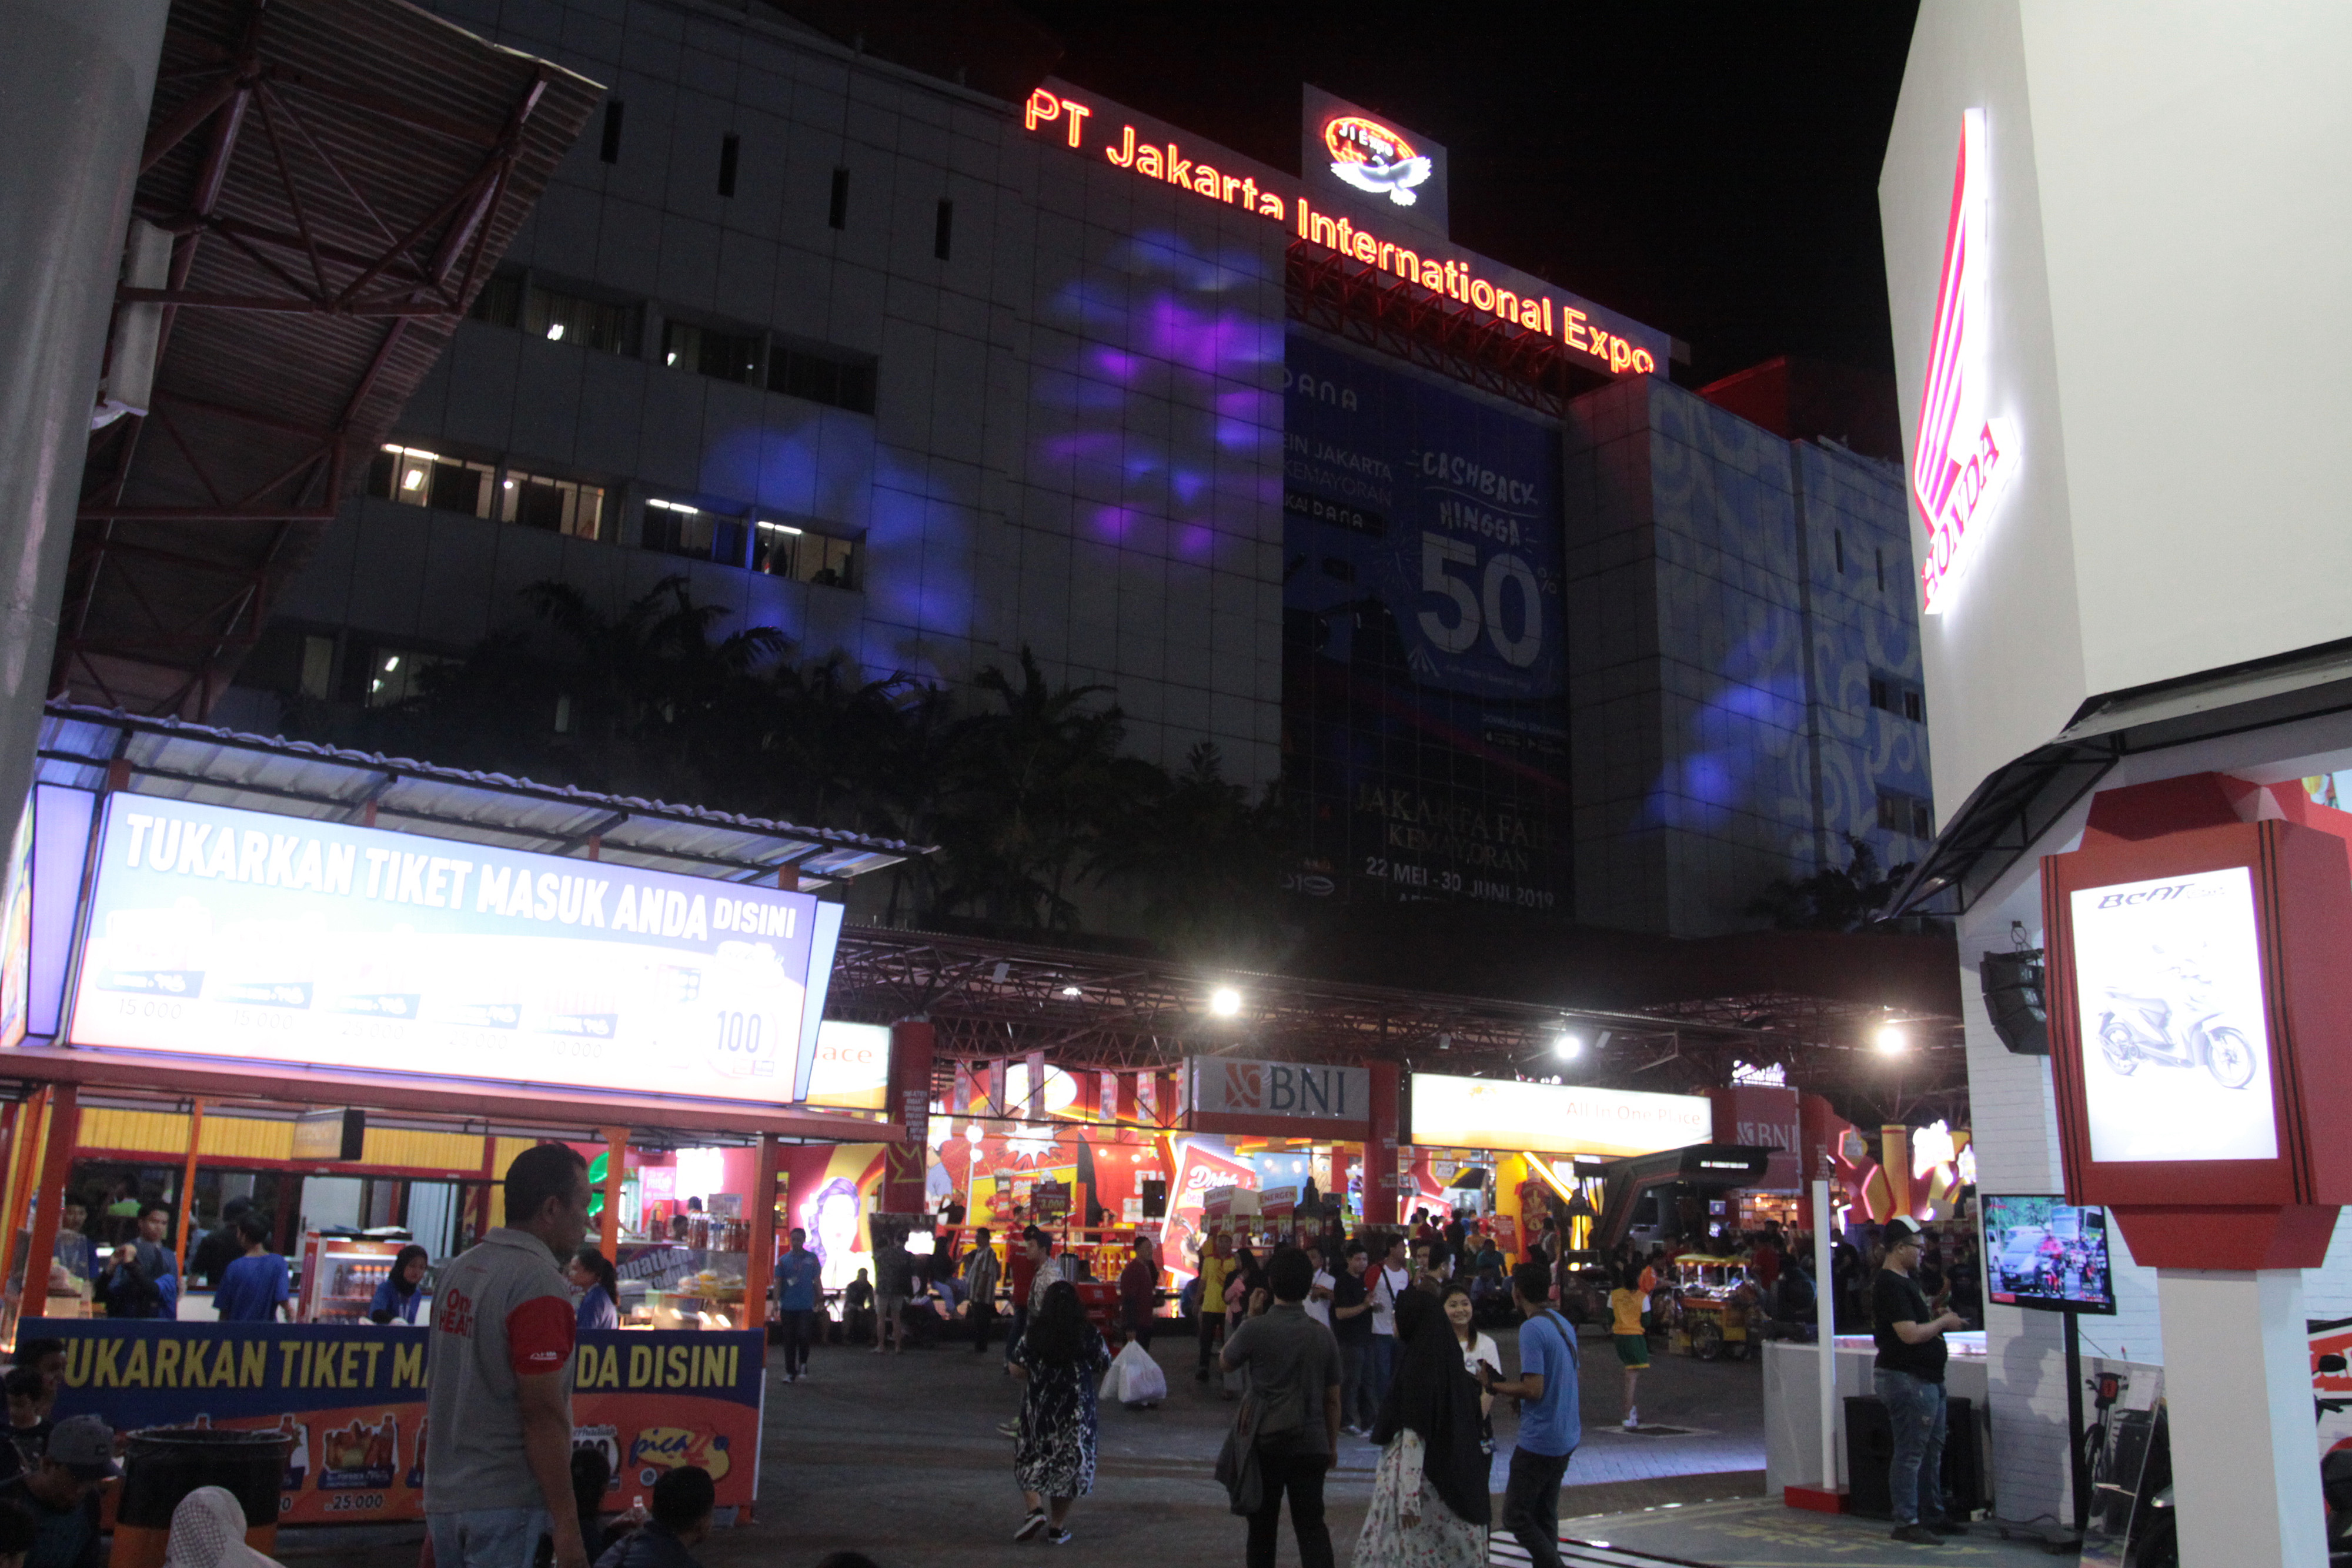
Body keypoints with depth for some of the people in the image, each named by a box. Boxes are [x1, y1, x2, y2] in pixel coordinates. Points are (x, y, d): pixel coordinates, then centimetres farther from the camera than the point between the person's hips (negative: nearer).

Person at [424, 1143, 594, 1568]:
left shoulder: (456, 1269, 8)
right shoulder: (539, 1284, -17)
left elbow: (436, 1393, 14)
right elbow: (543, 1414, -20)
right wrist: (566, 1525, -17)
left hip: (442, 1497, 8)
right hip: (507, 1501, -8)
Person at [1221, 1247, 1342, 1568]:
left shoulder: (1255, 1329, -13)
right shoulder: (1322, 1335, -3)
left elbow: (1227, 1363, 6)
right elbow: (1333, 1398, 5)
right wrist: (1332, 1442, 17)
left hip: (1266, 1441, -2)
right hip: (1311, 1443, 2)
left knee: (1263, 1523, 13)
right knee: (1311, 1523, 5)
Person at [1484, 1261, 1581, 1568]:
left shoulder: (1532, 1329, -19)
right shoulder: (1564, 1324, 9)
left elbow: (1534, 1390, -24)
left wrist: (1495, 1386, -9)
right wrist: (1510, 1382, 15)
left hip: (1538, 1440, -9)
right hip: (1566, 1438, 9)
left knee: (1516, 1516, -1)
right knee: (1545, 1515, 16)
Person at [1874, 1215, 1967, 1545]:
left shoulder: (1906, 1281, 16)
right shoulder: (1891, 1285, -18)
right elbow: (1910, 1334, -24)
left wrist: (1935, 1316, 7)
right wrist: (1943, 1322, -10)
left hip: (1927, 1379, 11)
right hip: (1907, 1379, -11)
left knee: (1932, 1450, 17)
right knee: (1910, 1453, -6)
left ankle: (1933, 1516, 26)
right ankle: (1906, 1522, -1)